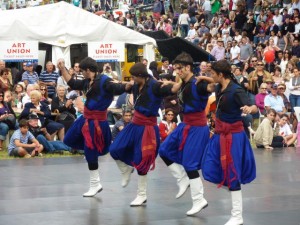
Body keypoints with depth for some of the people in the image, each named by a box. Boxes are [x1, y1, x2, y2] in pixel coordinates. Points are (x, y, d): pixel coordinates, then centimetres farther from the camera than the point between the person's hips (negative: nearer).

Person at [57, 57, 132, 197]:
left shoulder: (104, 81, -19)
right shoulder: (87, 82, 6)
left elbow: (118, 89, -33)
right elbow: (72, 84, 21)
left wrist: (130, 85, -53)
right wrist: (63, 69, 18)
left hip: (96, 122, -9)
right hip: (86, 119, 9)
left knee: (91, 153, -2)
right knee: (69, 140, 22)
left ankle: (95, 185, 13)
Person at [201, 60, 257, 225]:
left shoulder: (236, 91, -22)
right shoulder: (219, 87, 2)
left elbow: (255, 108, -33)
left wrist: (249, 109, -53)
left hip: (233, 135, -8)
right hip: (221, 133, 8)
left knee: (232, 174, -5)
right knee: (211, 169, 8)